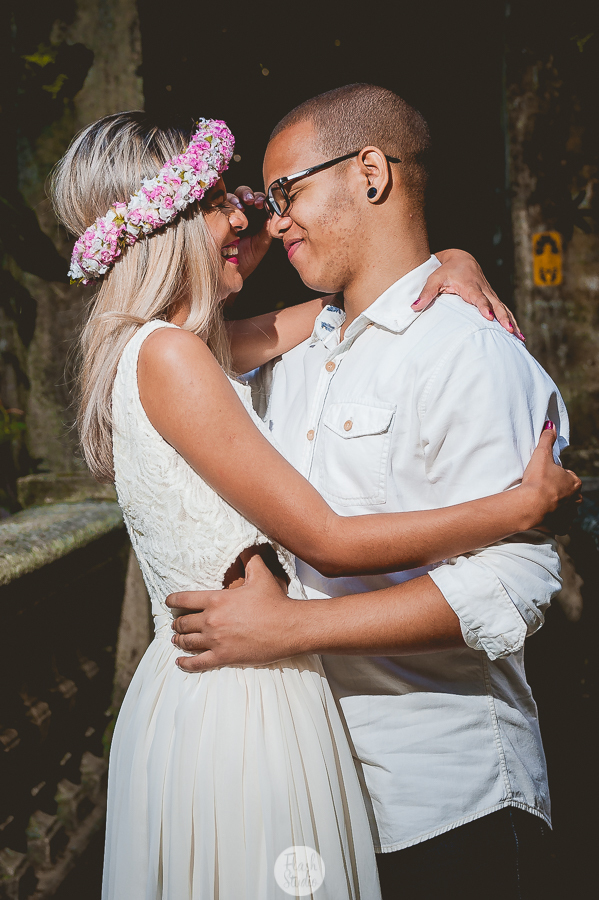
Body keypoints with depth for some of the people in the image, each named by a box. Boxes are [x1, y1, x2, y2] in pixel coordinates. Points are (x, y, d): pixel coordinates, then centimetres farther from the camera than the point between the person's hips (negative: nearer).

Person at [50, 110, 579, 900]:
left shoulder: (191, 347, 9)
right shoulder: (168, 354, -18)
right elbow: (328, 542, -20)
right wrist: (526, 505, -13)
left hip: (191, 684, 9)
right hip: (239, 706, -9)